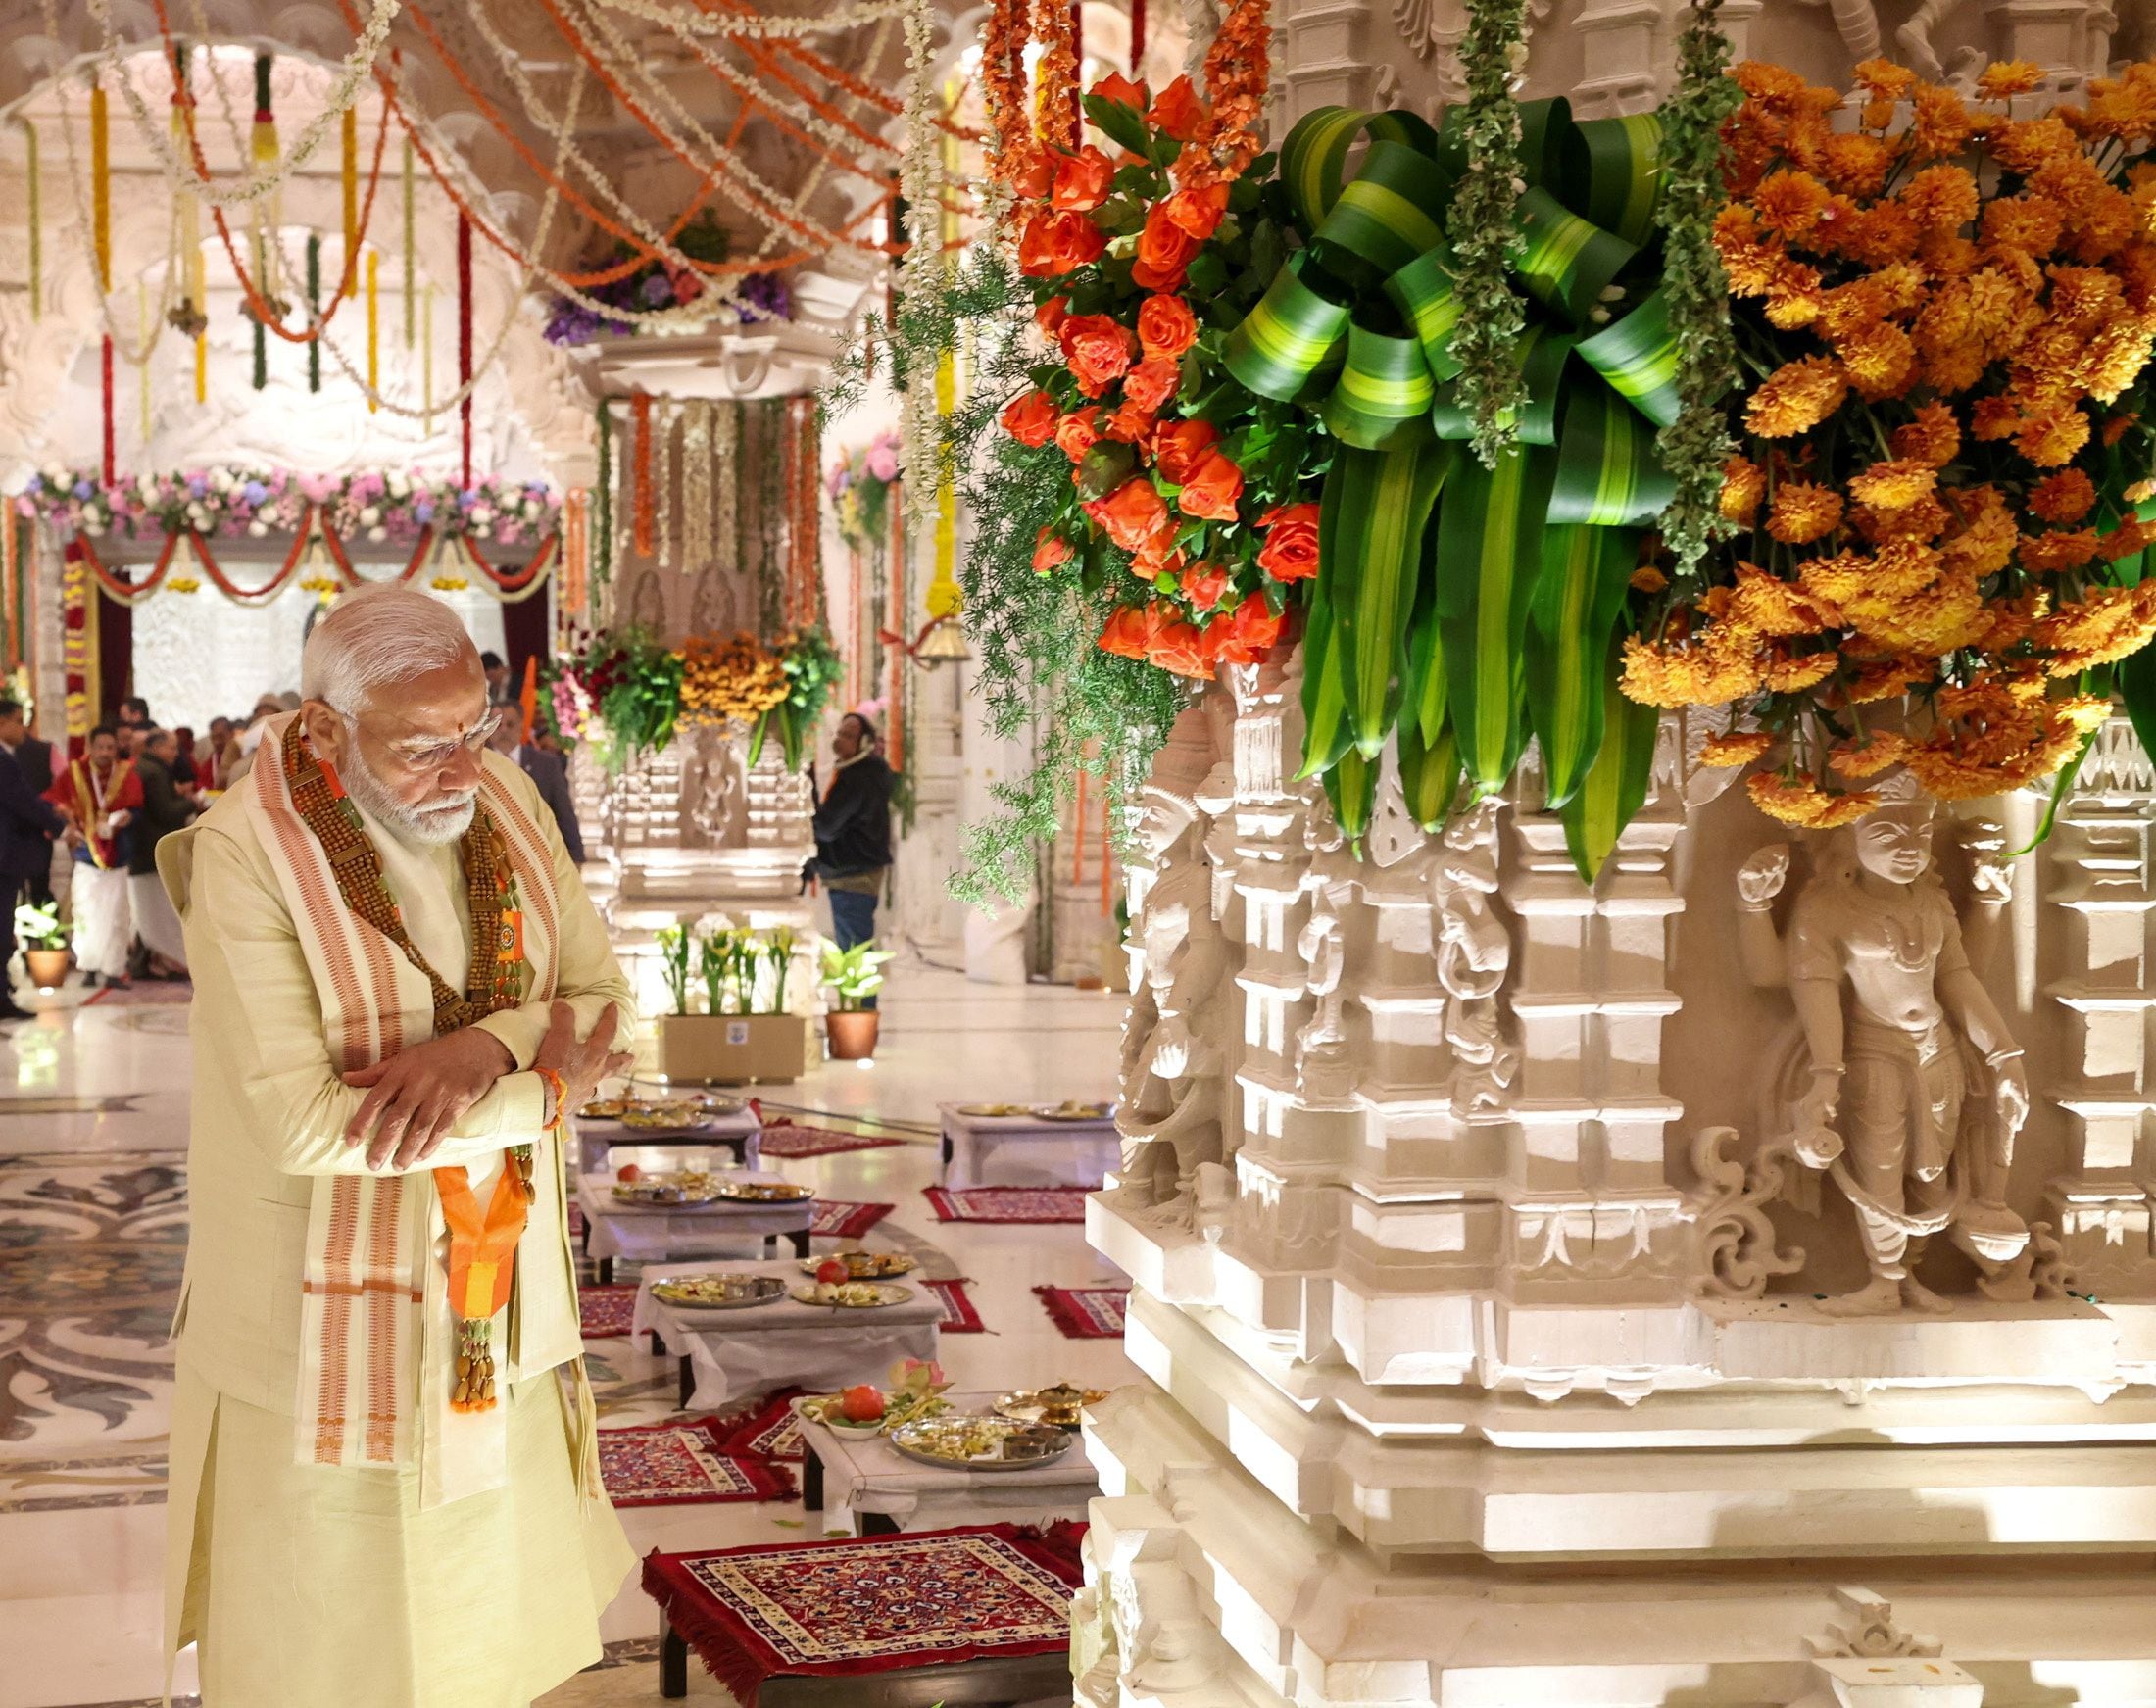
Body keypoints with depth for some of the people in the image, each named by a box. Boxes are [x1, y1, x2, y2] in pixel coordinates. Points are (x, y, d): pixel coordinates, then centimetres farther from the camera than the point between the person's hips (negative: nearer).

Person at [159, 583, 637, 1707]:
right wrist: (542, 1094, -17)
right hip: (324, 1314, -5)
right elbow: (306, 1125, -25)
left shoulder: (505, 802, -3)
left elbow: (601, 1009, 0)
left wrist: (483, 1047, -22)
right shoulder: (245, 859, -20)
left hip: (494, 1301, 5)